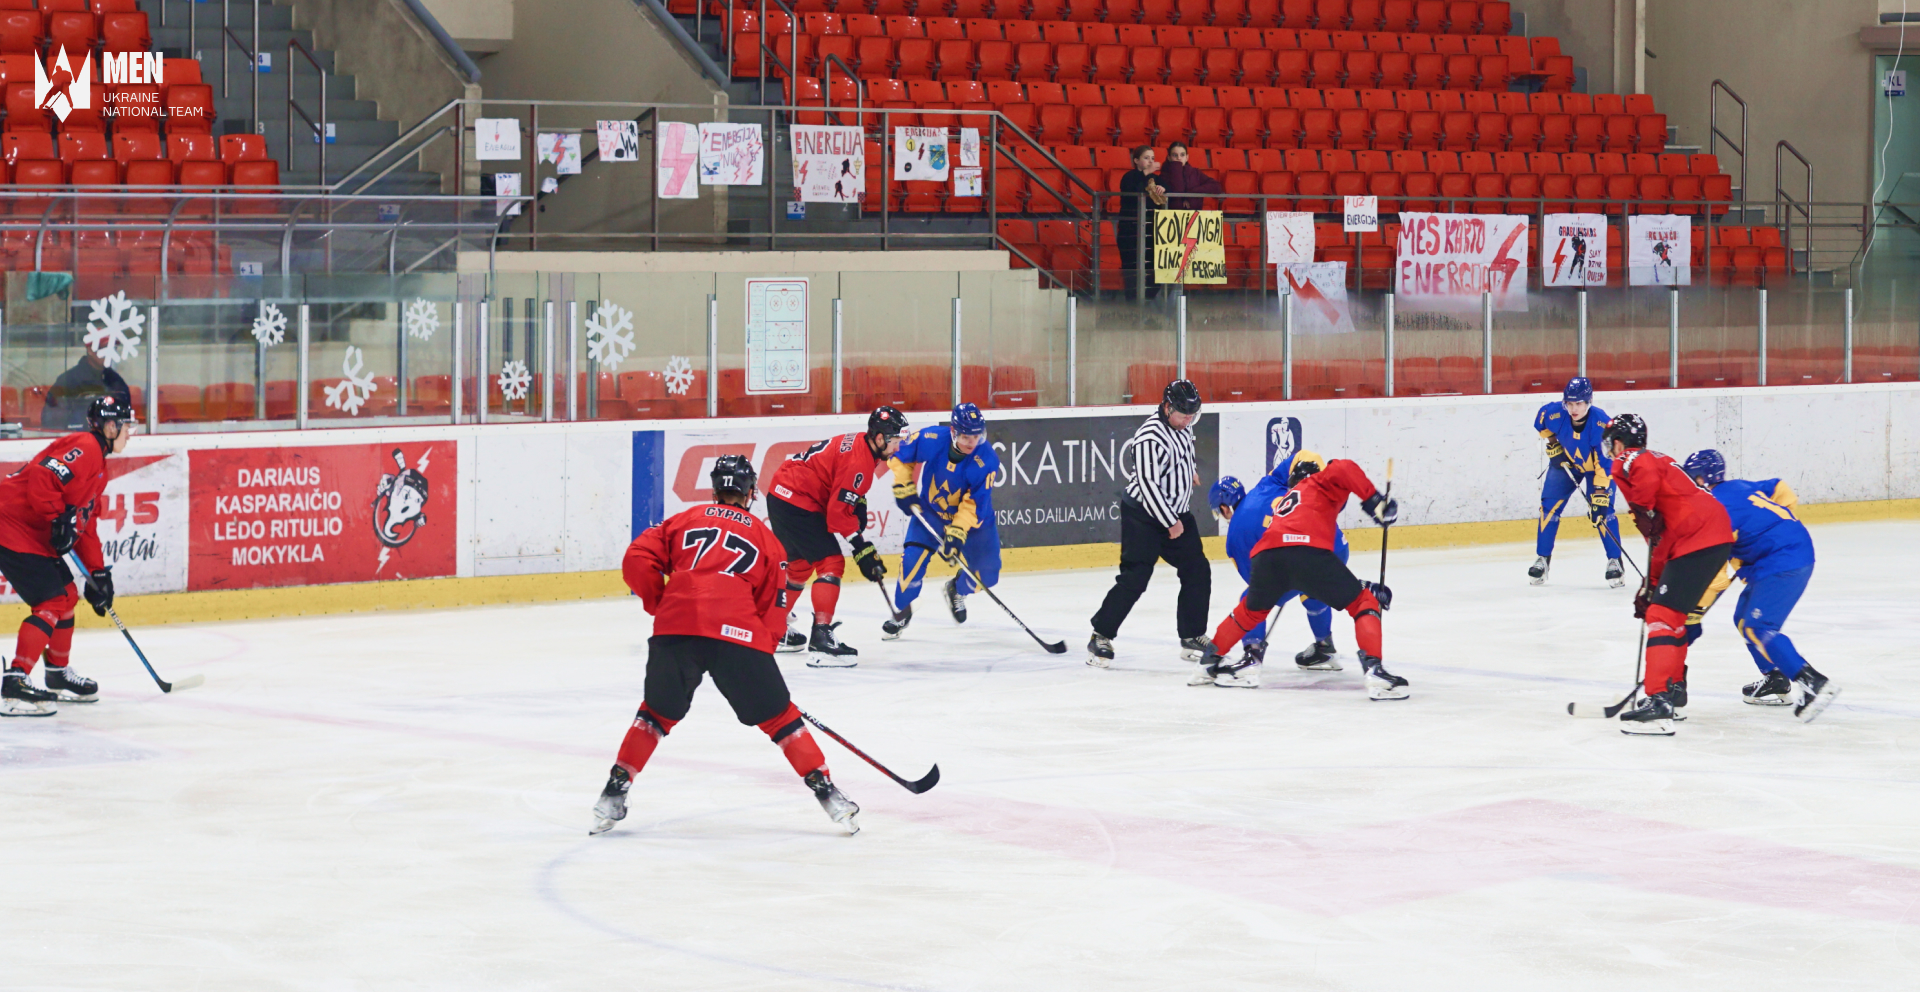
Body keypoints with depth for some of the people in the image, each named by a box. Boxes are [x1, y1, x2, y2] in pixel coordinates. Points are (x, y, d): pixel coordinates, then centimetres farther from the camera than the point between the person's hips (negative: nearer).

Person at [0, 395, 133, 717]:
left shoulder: (98, 461, 20)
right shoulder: (85, 448, -14)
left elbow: (86, 525, 23)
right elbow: (41, 476, -29)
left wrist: (98, 572, 19)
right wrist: (59, 518, -28)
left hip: (36, 534, 11)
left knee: (67, 594, 19)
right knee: (52, 601, -15)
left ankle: (59, 676, 33)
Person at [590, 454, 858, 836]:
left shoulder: (683, 521, 23)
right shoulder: (764, 537, 22)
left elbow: (637, 560, 12)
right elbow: (774, 607, 20)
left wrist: (660, 603, 24)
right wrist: (762, 651, 31)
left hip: (676, 626, 1)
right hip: (738, 632, -1)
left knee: (658, 713, 20)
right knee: (778, 716, 11)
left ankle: (614, 794, 17)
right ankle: (823, 788, 9)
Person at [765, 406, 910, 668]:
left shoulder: (857, 444, 9)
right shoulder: (858, 462, -21)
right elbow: (839, 512, -23)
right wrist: (863, 551, -20)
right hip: (798, 505, -11)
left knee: (800, 564, 25)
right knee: (831, 564, -13)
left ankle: (776, 630, 38)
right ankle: (821, 638, -22)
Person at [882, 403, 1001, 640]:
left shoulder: (986, 460, -28)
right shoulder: (931, 440, -25)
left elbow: (974, 503, -28)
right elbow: (901, 455, -5)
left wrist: (957, 532, -37)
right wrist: (904, 487, -13)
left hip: (973, 517, 0)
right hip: (930, 511, 0)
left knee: (986, 572, 0)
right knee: (914, 557, -19)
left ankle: (958, 591, 35)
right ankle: (901, 612, 1)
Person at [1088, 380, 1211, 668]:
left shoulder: (1182, 425, 1)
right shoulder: (1150, 438, -26)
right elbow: (1148, 485, -26)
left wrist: (1188, 471, 41)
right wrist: (1171, 523, -20)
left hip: (1176, 513, 9)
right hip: (1143, 516, -9)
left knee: (1197, 572, 7)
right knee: (1134, 578, -14)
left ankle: (1192, 638, 17)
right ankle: (1101, 637, -5)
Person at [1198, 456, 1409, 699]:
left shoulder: (1284, 500, 42)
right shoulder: (1320, 483, 26)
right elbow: (1344, 470, -1)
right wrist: (1375, 501, 2)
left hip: (1266, 555, 6)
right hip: (1308, 549, -6)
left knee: (1252, 610, 36)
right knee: (1363, 603, 7)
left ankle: (1211, 660, 44)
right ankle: (1374, 669, -11)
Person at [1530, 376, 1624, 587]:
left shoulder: (1601, 423, -35)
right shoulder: (1555, 413, -27)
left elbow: (1605, 463, -34)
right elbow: (1541, 421, 0)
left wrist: (1600, 493, -38)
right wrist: (1552, 442, -5)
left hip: (1596, 465, -3)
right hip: (1566, 462, 3)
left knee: (1603, 512, -13)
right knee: (1550, 506, -3)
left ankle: (1615, 562, -2)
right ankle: (1542, 559, 8)